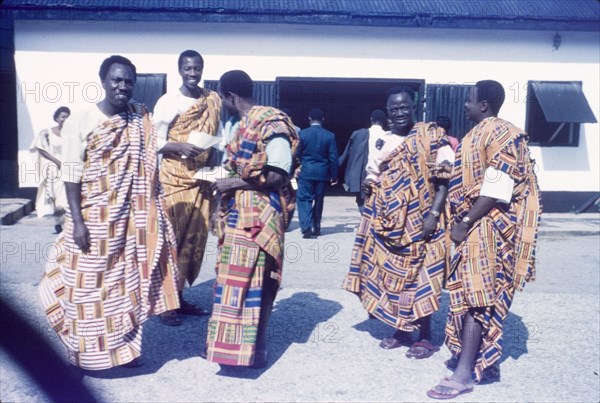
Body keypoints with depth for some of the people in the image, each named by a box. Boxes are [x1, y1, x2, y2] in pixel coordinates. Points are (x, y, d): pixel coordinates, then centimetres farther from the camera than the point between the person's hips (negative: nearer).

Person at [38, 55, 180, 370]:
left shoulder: (141, 119, 4)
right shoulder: (81, 120, -8)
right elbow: (71, 174, -9)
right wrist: (77, 221, -14)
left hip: (130, 217, 4)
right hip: (94, 218, -4)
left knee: (128, 280, 11)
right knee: (90, 284, 5)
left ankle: (125, 347, 26)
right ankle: (90, 353, 20)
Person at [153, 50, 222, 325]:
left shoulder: (214, 101, 9)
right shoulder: (168, 102, -5)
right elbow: (156, 142, -7)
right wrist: (180, 147, -24)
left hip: (202, 179, 5)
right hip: (175, 179, -5)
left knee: (195, 239, 9)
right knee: (172, 239, -4)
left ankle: (179, 297, 21)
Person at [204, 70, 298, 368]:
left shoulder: (270, 123, -14)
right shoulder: (246, 123, 14)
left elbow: (277, 175, -20)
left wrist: (233, 183, -16)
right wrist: (224, 176, 10)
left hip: (259, 215, -9)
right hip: (240, 213, 9)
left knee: (255, 279, -3)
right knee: (237, 277, 13)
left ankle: (254, 346, 7)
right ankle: (233, 342, 24)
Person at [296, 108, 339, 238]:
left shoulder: (302, 134, -4)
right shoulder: (330, 136, -2)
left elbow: (296, 155, 0)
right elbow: (333, 158, -1)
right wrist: (334, 176, 7)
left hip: (306, 172, -2)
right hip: (322, 173, 2)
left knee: (304, 200, 1)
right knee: (318, 201, 14)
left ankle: (307, 228, -14)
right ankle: (316, 228, 21)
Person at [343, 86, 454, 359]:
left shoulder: (431, 137, -5)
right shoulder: (381, 141, 11)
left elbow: (445, 178, -10)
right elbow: (373, 177, 21)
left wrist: (433, 214, -18)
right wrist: (369, 185, -1)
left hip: (419, 221, -5)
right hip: (388, 223, 6)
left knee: (419, 274, -2)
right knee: (392, 273, 10)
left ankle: (425, 337, 9)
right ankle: (402, 330, 24)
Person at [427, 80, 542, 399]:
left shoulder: (500, 133, -14)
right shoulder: (479, 133, 17)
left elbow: (497, 190, -22)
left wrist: (465, 224, -20)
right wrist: (461, 221, 13)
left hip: (486, 226, -10)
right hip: (474, 225, 10)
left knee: (475, 295, -9)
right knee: (473, 292, 14)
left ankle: (464, 374, -6)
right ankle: (472, 353, 25)